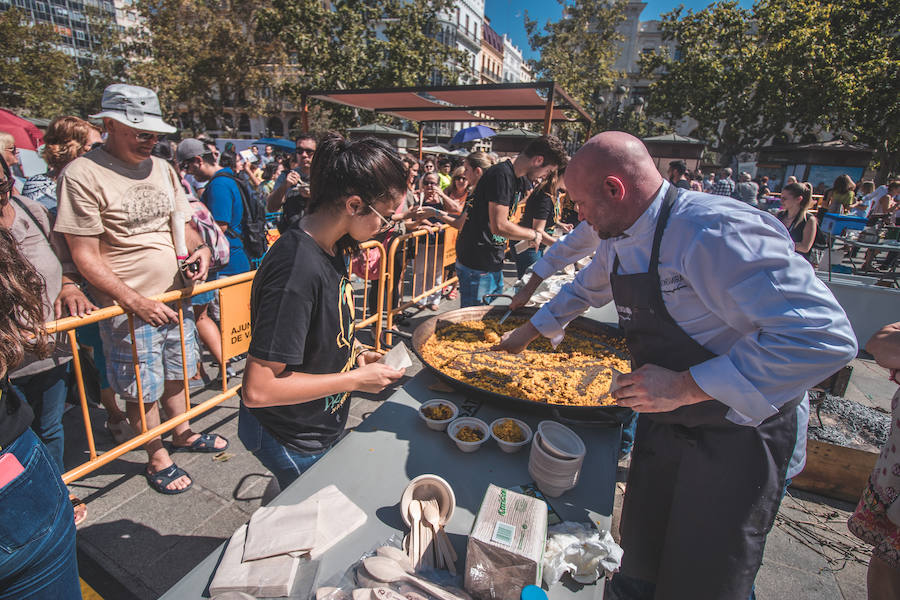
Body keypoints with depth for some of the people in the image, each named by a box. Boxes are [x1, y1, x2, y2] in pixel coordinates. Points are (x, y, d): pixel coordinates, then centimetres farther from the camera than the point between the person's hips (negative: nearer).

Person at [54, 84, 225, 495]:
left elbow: (182, 224, 15)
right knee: (142, 389, 9)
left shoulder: (161, 168, 5)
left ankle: (182, 432, 43)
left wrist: (201, 248, -7)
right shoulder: (82, 175, -13)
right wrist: (134, 302, -23)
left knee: (176, 372, 21)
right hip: (129, 308, -5)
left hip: (176, 296, 6)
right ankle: (157, 458, 30)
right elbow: (85, 256, -14)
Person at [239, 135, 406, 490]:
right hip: (292, 443, -8)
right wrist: (356, 379, -25)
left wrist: (352, 354, -2)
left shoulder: (331, 246, -4)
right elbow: (257, 389, -31)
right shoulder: (299, 269, -33)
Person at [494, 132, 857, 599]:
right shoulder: (619, 241, 1)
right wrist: (529, 332, 28)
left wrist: (686, 386, -31)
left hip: (735, 434, -6)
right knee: (641, 561, 22)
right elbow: (585, 289, 21)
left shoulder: (716, 231, -27)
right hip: (662, 420, 7)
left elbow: (823, 337, -31)